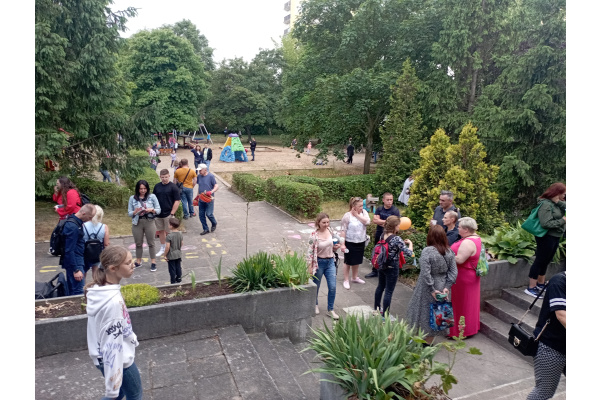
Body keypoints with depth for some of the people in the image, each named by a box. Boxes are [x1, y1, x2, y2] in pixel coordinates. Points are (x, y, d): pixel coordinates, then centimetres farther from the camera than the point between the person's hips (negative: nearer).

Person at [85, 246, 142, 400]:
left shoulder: (99, 289, -5)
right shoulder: (113, 301, -33)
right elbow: (112, 345, -29)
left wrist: (131, 337, 22)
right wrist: (112, 387, -23)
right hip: (117, 360, -8)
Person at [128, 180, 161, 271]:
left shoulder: (152, 196, -1)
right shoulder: (132, 198, 2)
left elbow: (158, 210, 0)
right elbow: (129, 213, 2)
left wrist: (151, 210, -19)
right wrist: (136, 211, -18)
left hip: (149, 222, -1)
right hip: (137, 223, 2)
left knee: (151, 243, 5)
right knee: (138, 244, 12)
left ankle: (153, 262, 14)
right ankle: (138, 261, 27)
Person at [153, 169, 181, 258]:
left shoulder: (173, 187, -8)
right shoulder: (157, 186, 7)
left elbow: (177, 201, -10)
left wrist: (172, 213, -14)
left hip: (168, 214, -5)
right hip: (158, 214, 5)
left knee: (168, 232, 2)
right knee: (160, 231, 14)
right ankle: (162, 248, 28)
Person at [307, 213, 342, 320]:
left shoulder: (330, 231, -2)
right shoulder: (314, 235, -18)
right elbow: (310, 252, -14)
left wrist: (336, 247, -9)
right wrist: (310, 267, -13)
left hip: (330, 262, 4)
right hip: (319, 262, -4)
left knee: (332, 287, 3)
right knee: (316, 286, 15)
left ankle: (330, 310, 19)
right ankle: (315, 305, 41)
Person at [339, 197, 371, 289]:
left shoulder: (364, 212, -1)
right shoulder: (347, 216, -15)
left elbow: (367, 222, -18)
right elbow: (343, 231, -14)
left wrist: (357, 215, -18)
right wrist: (342, 244, -17)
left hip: (361, 242, 5)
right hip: (350, 243, -5)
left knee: (357, 261, 19)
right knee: (348, 262, 7)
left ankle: (355, 277, 37)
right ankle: (346, 280, 20)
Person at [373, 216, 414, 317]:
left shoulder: (382, 235, -4)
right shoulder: (397, 239, -24)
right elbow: (409, 253, -23)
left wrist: (402, 243, 7)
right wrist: (410, 243, -5)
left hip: (382, 266, 7)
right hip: (392, 268, -7)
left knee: (380, 287, 24)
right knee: (389, 292, 5)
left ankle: (376, 308, 42)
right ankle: (384, 315, 14)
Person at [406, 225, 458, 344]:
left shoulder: (427, 251, -20)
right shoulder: (450, 252, -3)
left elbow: (426, 273, -23)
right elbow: (454, 272, -3)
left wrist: (432, 290, -16)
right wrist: (447, 287, -4)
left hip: (427, 289, -5)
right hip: (442, 287, 5)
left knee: (425, 312, 10)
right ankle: (429, 342, 27)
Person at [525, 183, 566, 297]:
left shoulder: (556, 203, 8)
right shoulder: (546, 204, -19)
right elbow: (546, 223, -26)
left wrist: (559, 202, -18)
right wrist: (562, 221, -17)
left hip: (555, 236, 9)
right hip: (546, 237, -9)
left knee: (546, 261, 18)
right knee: (540, 261, -4)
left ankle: (540, 284, 32)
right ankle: (531, 288, 2)